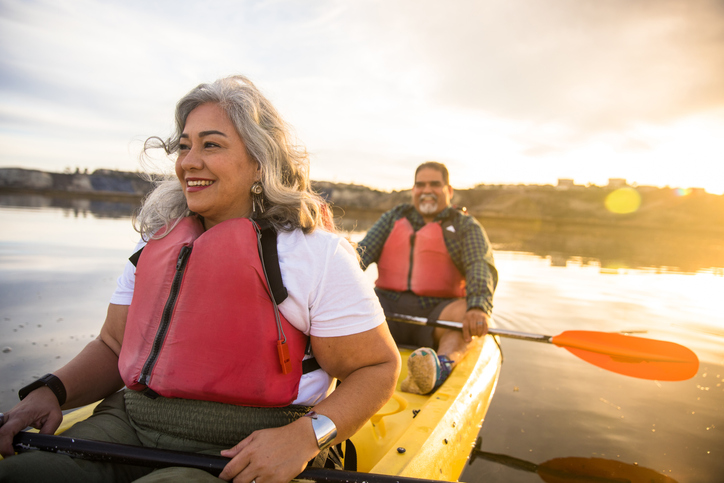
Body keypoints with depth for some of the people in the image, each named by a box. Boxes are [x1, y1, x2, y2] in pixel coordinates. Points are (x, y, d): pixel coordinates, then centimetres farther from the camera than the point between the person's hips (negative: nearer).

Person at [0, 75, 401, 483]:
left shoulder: (316, 251, -9)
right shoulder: (157, 239, 11)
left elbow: (378, 367, -7)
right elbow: (114, 346, 16)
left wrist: (305, 435, -22)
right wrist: (52, 391, -3)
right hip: (128, 425, 5)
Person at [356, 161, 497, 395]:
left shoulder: (466, 227, 9)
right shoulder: (394, 218, 18)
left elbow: (482, 268, -9)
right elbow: (363, 252, 5)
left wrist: (478, 307, -31)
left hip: (436, 315, -2)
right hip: (389, 306, 2)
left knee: (466, 312, -32)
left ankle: (440, 368, -55)